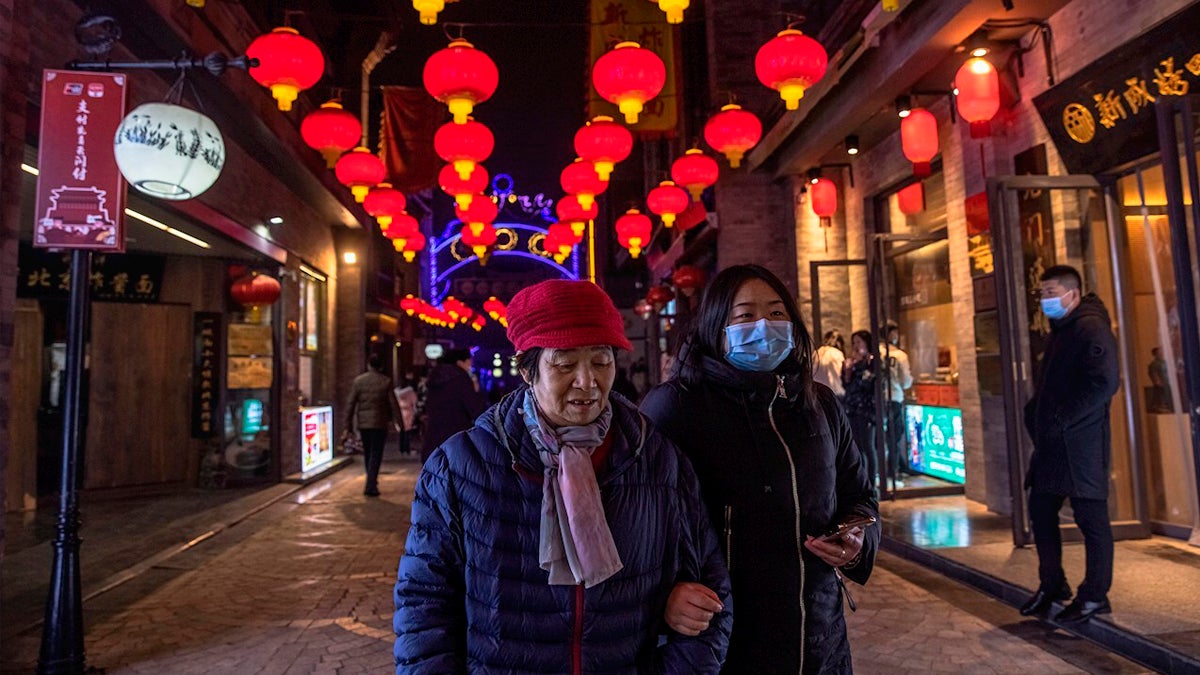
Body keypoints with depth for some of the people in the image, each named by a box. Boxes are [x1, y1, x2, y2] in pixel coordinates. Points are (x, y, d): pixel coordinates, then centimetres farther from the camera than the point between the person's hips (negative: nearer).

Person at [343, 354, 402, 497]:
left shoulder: (358, 380, 0)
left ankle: (372, 482, 30)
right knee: (376, 454, 2)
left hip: (362, 423, 3)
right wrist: (398, 421, 4)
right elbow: (393, 403, -5)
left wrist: (347, 426, 2)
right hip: (379, 423, -3)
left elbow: (350, 404, -1)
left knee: (367, 453, 17)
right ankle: (370, 485, -7)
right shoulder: (386, 381, -5)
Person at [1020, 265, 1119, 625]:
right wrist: (1035, 414, 9)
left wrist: (1060, 420, -20)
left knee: (1091, 518, 2)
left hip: (1081, 444, -10)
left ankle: (1095, 596, 14)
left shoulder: (1091, 329, -12)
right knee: (1041, 511, 14)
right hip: (1051, 443, 10)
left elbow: (1102, 384, -23)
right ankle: (1051, 585, 27)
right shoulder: (1060, 332, 18)